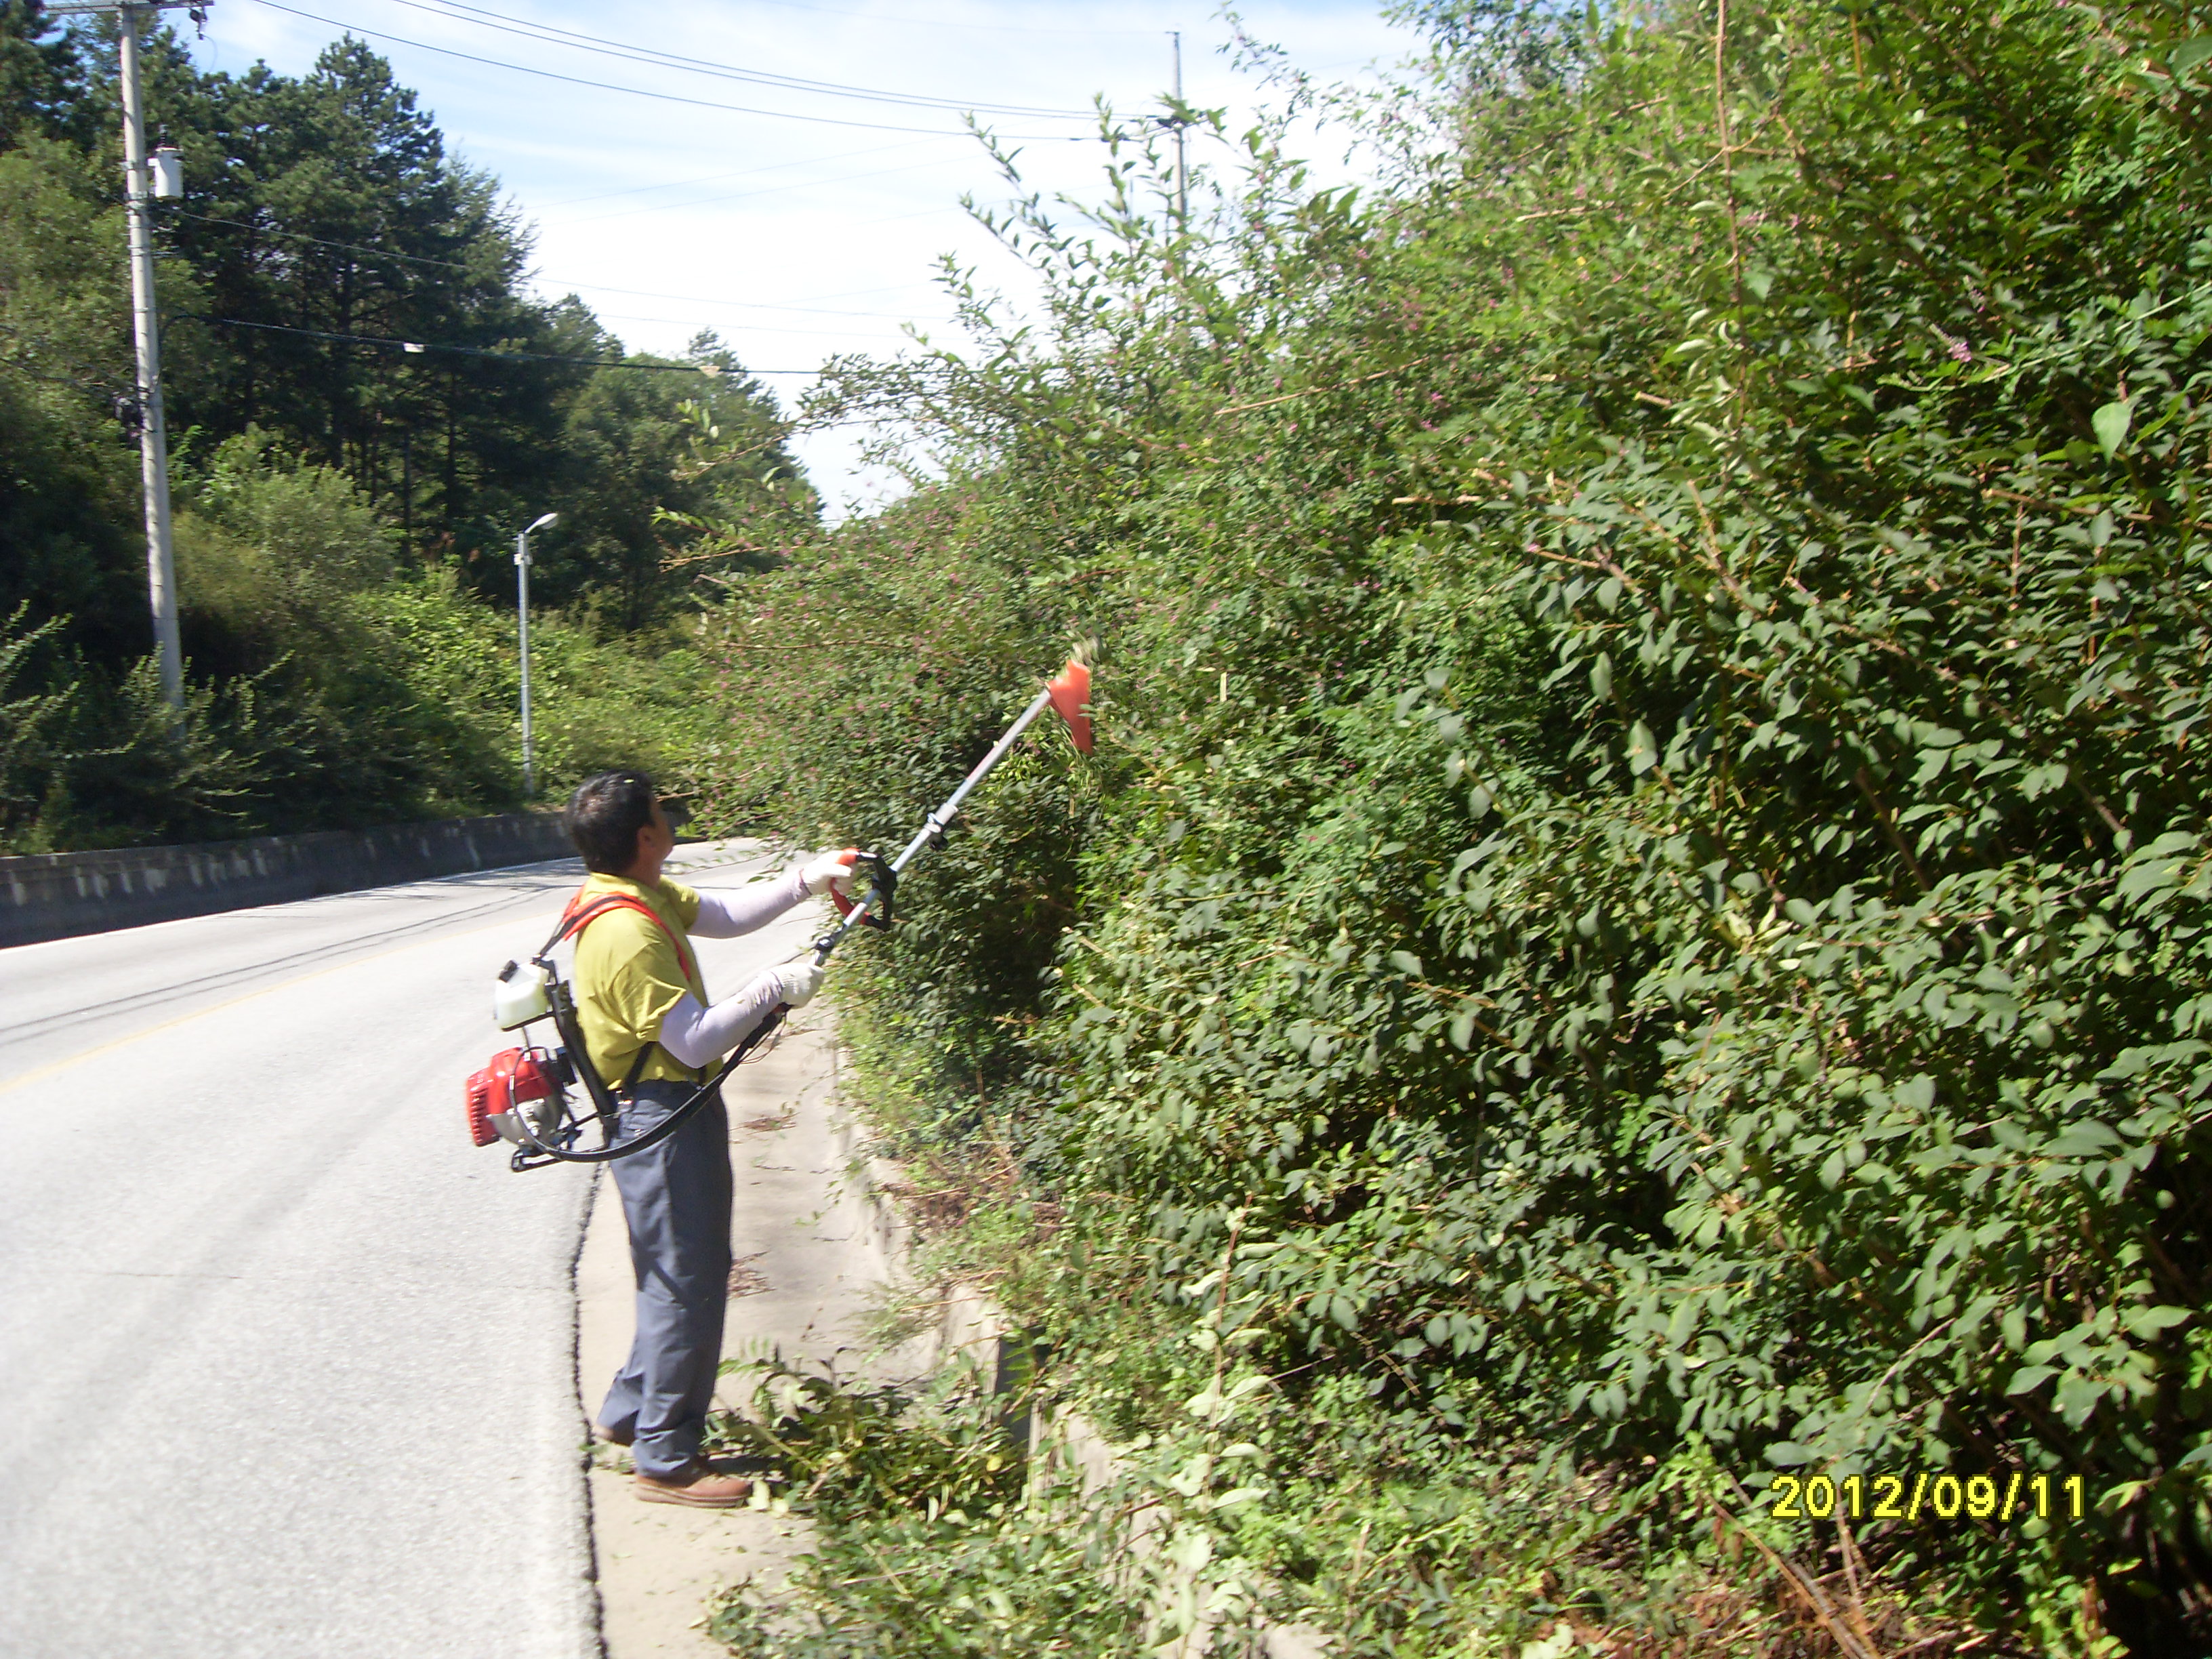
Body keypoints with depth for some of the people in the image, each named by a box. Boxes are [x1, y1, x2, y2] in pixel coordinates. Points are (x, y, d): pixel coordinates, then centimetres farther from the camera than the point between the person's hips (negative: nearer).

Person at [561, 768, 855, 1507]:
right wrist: (773, 989, -18)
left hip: (675, 1110, 11)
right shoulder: (626, 932, -25)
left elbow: (725, 915, 19)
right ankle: (666, 1462, 10)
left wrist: (804, 879, 10)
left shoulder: (644, 894, 6)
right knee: (686, 1284, -1)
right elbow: (695, 1041, -25)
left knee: (689, 1274, 22)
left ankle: (630, 1412, 36)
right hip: (661, 1119, -11)